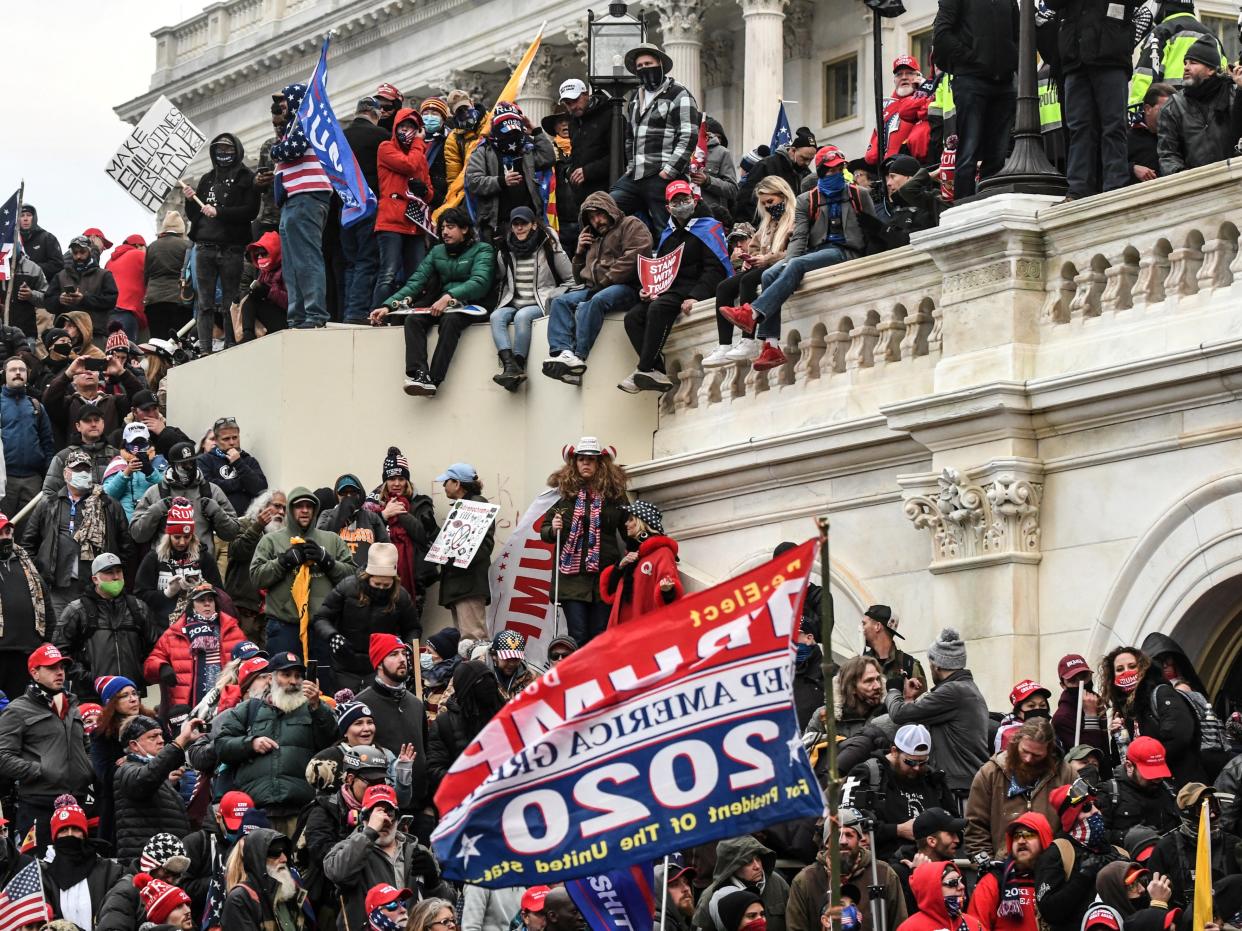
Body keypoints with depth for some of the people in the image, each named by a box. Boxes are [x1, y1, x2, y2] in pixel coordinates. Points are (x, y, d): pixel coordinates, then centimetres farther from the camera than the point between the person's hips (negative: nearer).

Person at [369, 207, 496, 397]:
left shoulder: (482, 250, 2)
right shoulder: (437, 251, 18)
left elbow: (480, 282, -15)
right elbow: (415, 282, 10)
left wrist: (450, 297, -29)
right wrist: (388, 306, -5)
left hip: (469, 305, -5)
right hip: (440, 304, 5)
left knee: (450, 320, -37)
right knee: (413, 319, -24)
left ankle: (433, 380, -46)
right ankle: (418, 373, -44)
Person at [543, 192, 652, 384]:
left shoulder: (630, 225, 9)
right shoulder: (593, 240, 32)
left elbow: (634, 257, -10)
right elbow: (579, 278, 36)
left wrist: (605, 280, -13)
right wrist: (579, 252, 19)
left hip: (623, 287, -7)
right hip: (593, 289, 7)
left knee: (594, 302, -37)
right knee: (560, 301, -18)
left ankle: (578, 356, -44)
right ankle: (561, 352, -37)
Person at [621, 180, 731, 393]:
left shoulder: (709, 228, -1)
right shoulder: (668, 234, 22)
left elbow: (716, 269, -12)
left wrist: (695, 296, -24)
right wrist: (647, 289, 5)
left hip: (693, 287, -8)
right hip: (670, 290, 8)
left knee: (658, 309, -33)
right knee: (633, 316, -13)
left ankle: (644, 370, -33)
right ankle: (658, 373, -26)